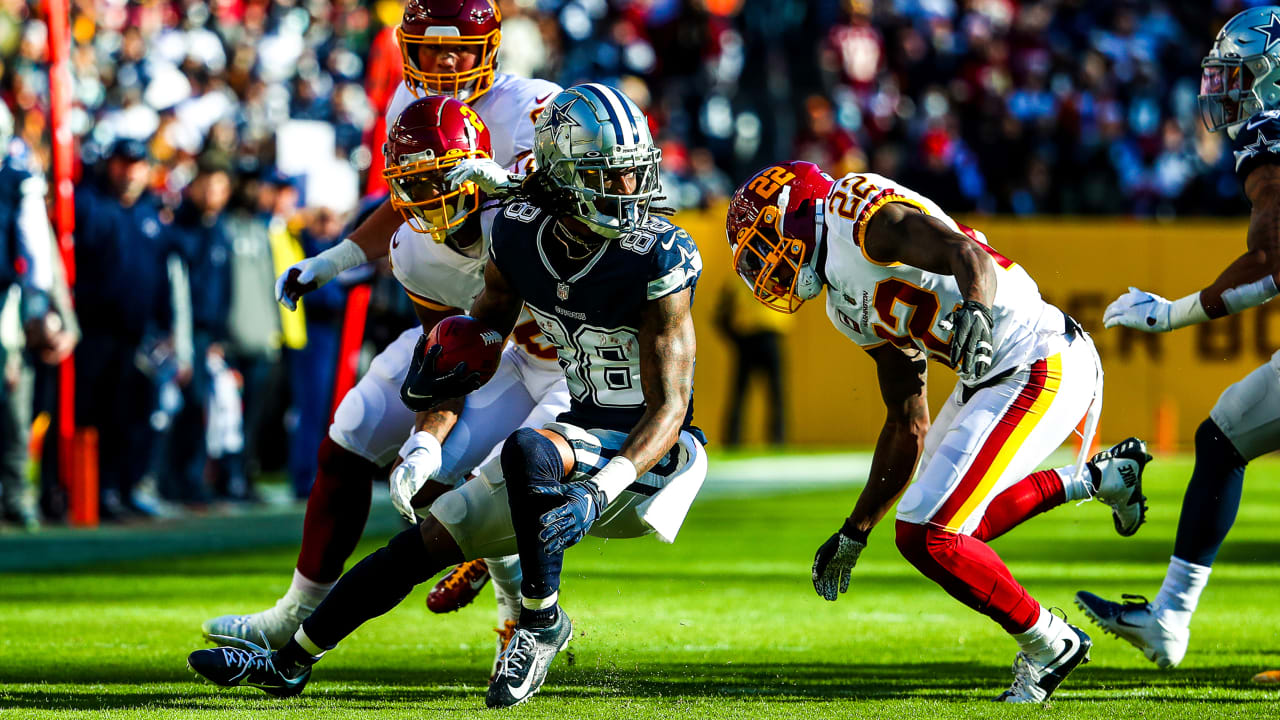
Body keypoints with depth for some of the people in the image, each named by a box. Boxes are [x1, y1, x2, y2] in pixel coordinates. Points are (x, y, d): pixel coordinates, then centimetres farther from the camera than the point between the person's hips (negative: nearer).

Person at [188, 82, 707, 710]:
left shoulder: (658, 261, -23)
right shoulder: (520, 234, -6)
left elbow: (669, 409, -23)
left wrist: (599, 490, -38)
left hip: (649, 450, -6)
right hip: (585, 434, 6)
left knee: (526, 451, -33)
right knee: (432, 538, 5)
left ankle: (541, 619, -16)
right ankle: (289, 663, 18)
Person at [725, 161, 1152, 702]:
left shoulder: (862, 208, -9)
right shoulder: (849, 307, 19)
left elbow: (968, 255, -26)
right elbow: (907, 428, 23)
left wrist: (975, 311, -48)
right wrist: (854, 534, 26)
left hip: (1040, 367, -11)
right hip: (994, 376, 11)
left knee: (926, 536, -13)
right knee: (957, 525, 23)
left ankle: (1047, 644, 4)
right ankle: (1099, 477, 30)